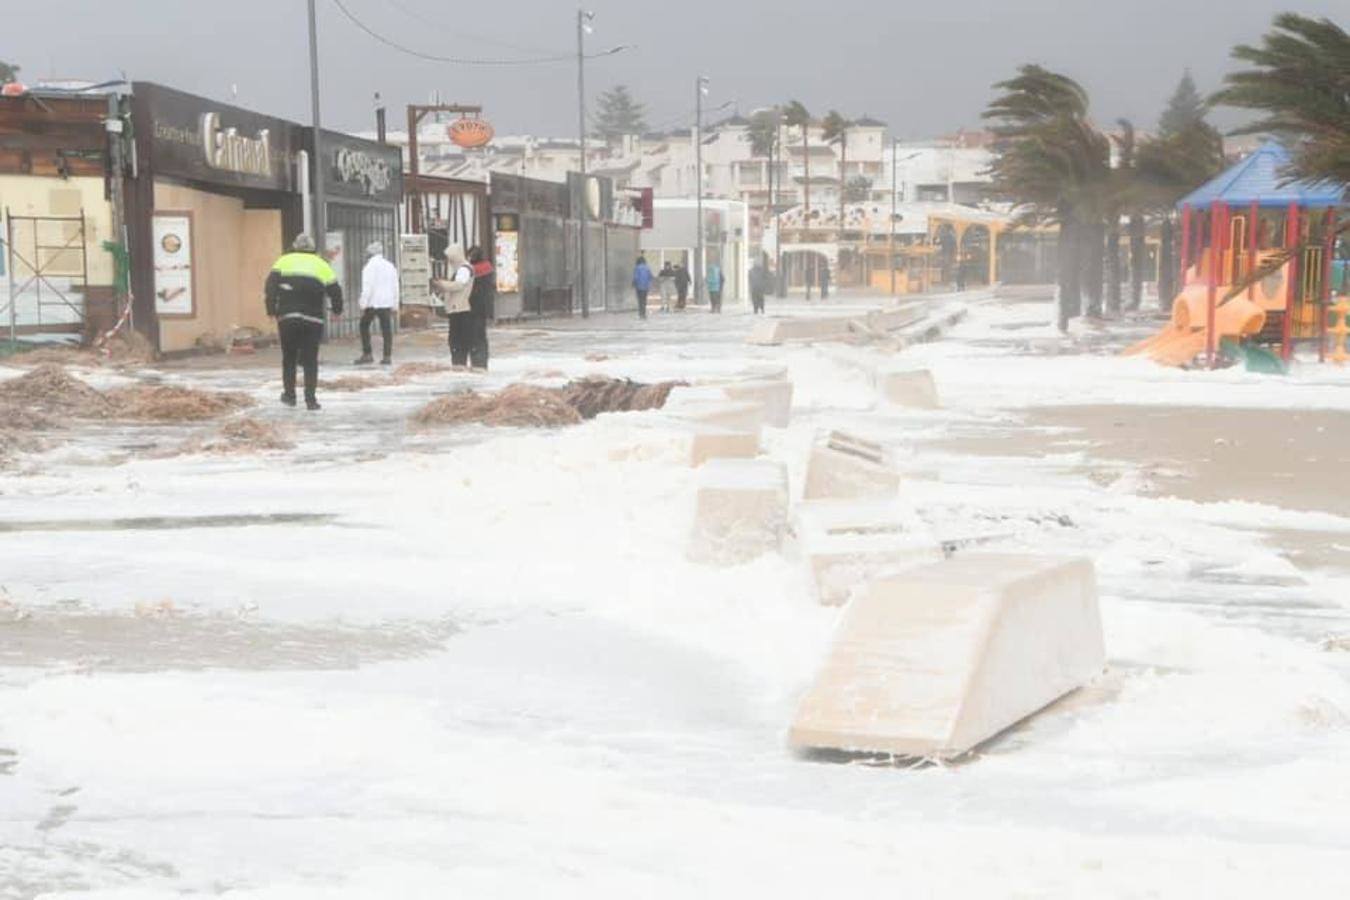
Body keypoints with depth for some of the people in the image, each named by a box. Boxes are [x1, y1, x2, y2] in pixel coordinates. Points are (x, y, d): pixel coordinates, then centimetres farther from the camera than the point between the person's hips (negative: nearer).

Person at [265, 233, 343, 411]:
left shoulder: (284, 261, 9)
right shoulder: (321, 264, 12)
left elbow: (270, 287, -3)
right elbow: (335, 291, 11)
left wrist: (271, 310, 2)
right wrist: (337, 310, 27)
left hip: (287, 318, 0)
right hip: (313, 320, 0)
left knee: (289, 358, 14)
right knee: (310, 360, 4)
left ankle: (289, 394, 17)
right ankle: (310, 399, -4)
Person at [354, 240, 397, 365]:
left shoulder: (370, 266, -10)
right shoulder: (390, 266, 11)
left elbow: (367, 288, -15)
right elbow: (395, 287, 13)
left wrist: (363, 304, -13)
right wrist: (394, 305, 17)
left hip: (373, 303, -5)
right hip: (387, 303, 5)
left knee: (364, 326, 8)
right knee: (387, 329, 5)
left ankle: (367, 355, 2)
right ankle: (387, 356, 2)